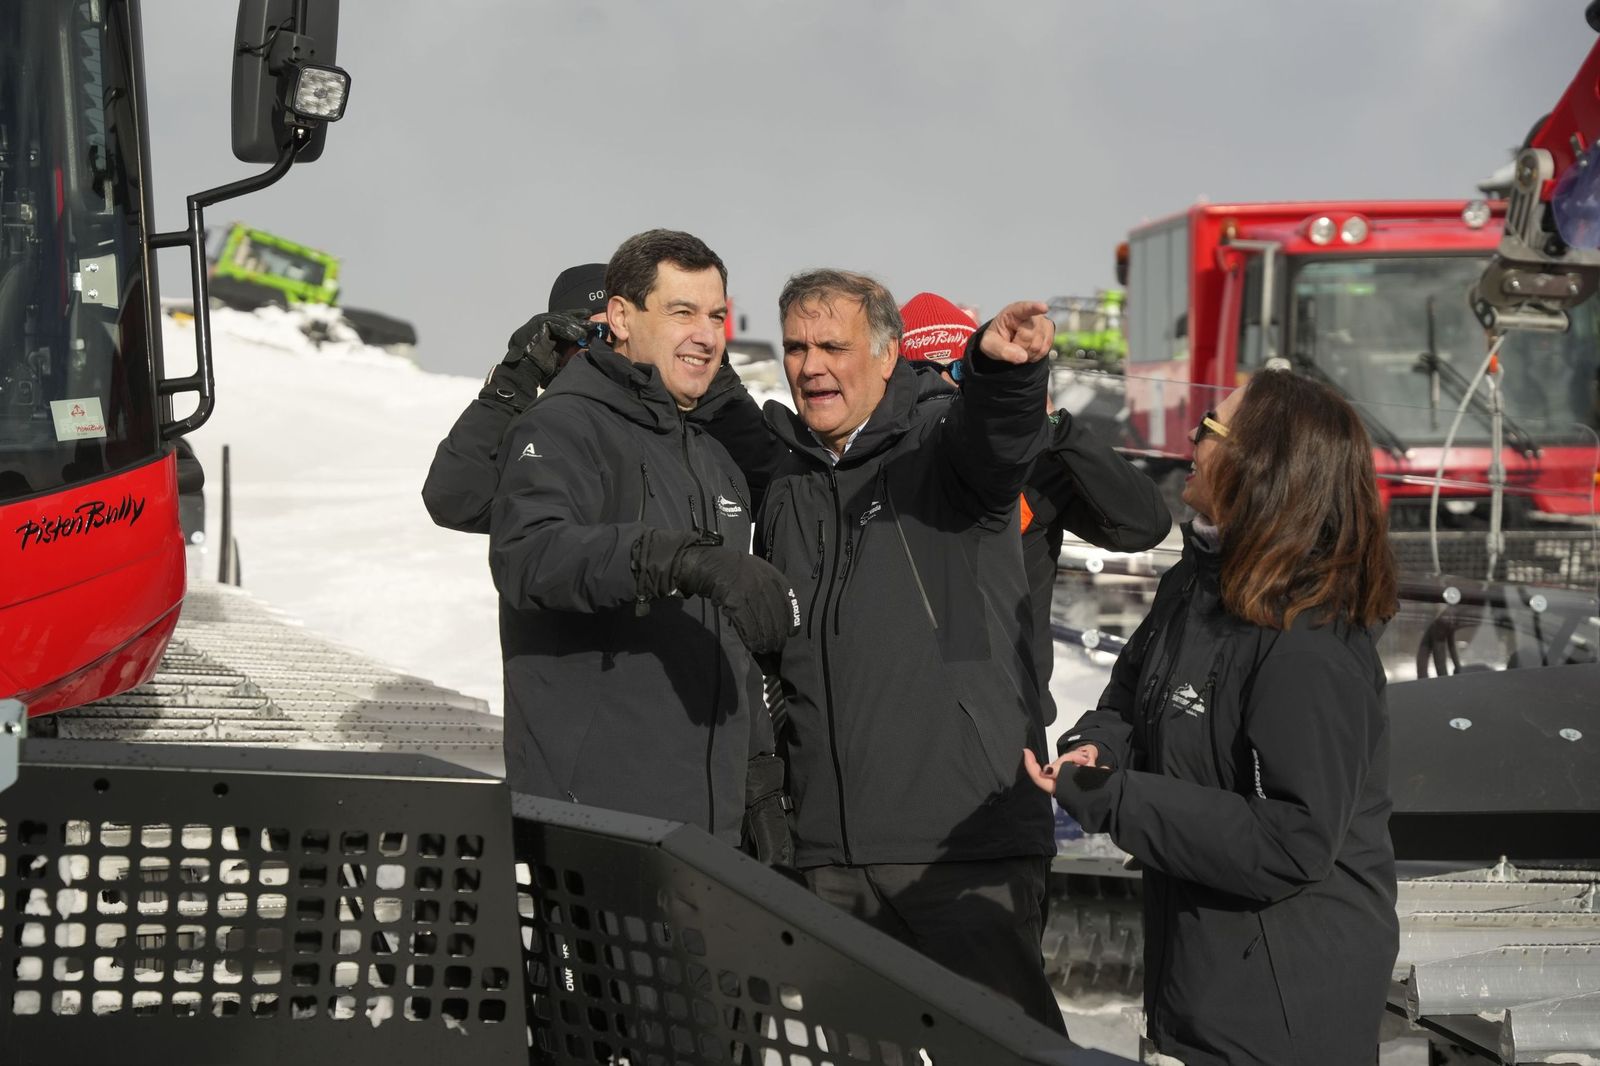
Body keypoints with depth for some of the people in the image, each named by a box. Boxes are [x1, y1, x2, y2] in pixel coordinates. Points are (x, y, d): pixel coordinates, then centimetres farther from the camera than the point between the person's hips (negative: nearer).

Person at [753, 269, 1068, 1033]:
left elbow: (999, 434, -26)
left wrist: (1005, 365, -47)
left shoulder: (941, 440, -1)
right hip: (830, 851, 6)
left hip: (966, 836, -5)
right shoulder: (786, 486, 15)